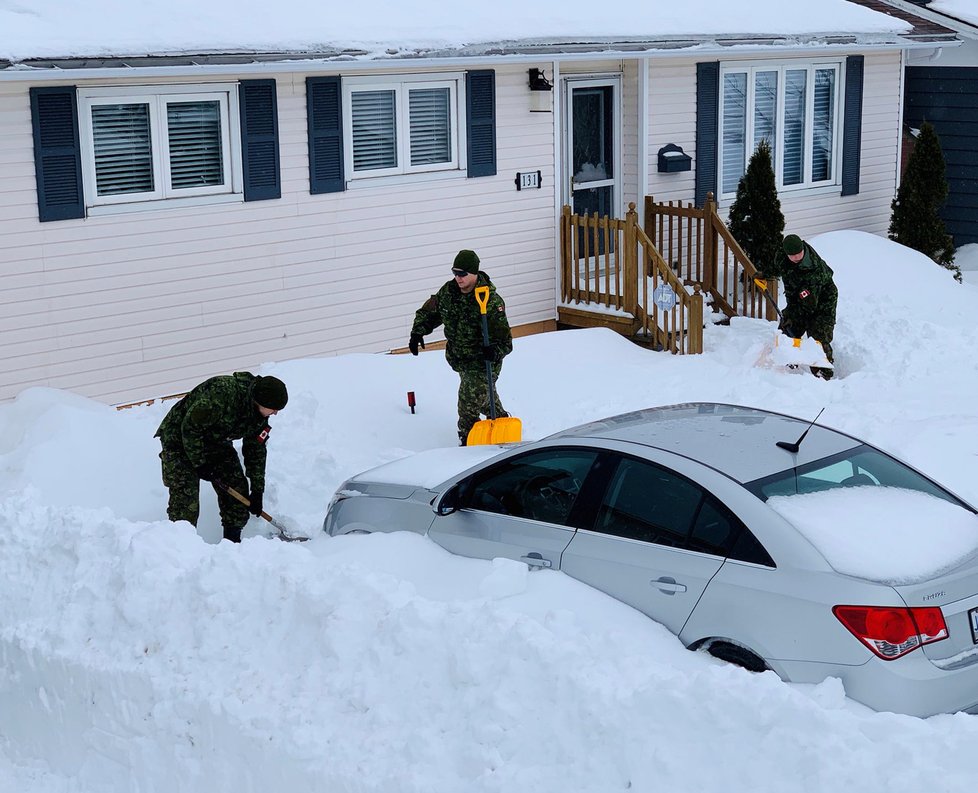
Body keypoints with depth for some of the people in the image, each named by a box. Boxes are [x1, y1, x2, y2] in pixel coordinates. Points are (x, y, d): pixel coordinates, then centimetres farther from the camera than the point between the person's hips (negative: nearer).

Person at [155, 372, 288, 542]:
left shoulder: (259, 414, -10)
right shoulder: (221, 393, -36)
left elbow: (256, 451, 2)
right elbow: (190, 427, -30)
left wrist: (257, 491, 3)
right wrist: (200, 463, -23)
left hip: (215, 442, 7)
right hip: (180, 438, -7)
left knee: (238, 489, 2)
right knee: (185, 498, -16)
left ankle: (233, 542, 13)